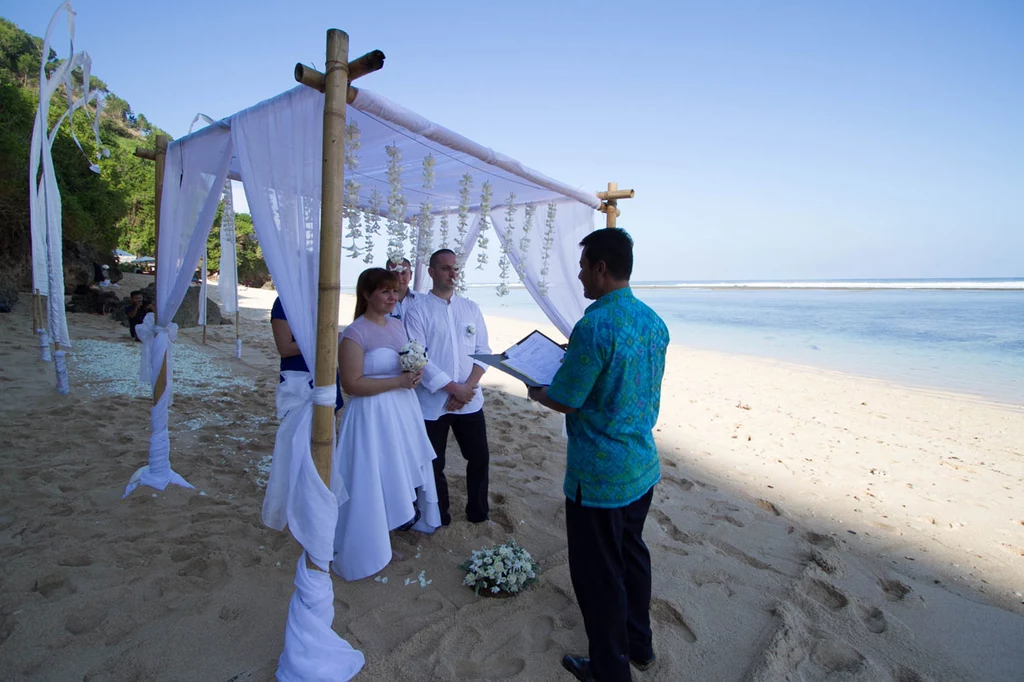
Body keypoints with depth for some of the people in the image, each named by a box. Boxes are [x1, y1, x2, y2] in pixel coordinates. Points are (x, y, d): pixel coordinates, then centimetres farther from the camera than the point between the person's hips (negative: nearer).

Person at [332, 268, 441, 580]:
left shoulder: (397, 325, 7)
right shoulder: (355, 333, -16)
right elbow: (351, 384, -19)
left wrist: (415, 372, -3)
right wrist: (398, 381, -22)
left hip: (404, 409, 7)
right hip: (373, 414, -7)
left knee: (405, 470, 21)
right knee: (373, 480, 6)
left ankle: (404, 518, 45)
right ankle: (366, 546, 27)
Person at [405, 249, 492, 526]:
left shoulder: (471, 308, 7)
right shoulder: (418, 311, -5)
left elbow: (483, 351, 3)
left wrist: (468, 387, -11)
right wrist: (454, 388, -15)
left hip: (470, 400, 3)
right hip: (432, 402, -3)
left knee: (479, 456, 9)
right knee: (434, 462, 10)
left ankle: (478, 510, 31)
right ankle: (439, 516, 32)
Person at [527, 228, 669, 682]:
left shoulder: (594, 326, -24)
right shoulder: (654, 321, 2)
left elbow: (564, 401, -18)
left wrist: (536, 391, 3)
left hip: (599, 476, -8)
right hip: (643, 466, 9)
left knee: (598, 573, 11)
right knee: (632, 555, 25)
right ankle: (639, 645, 45)